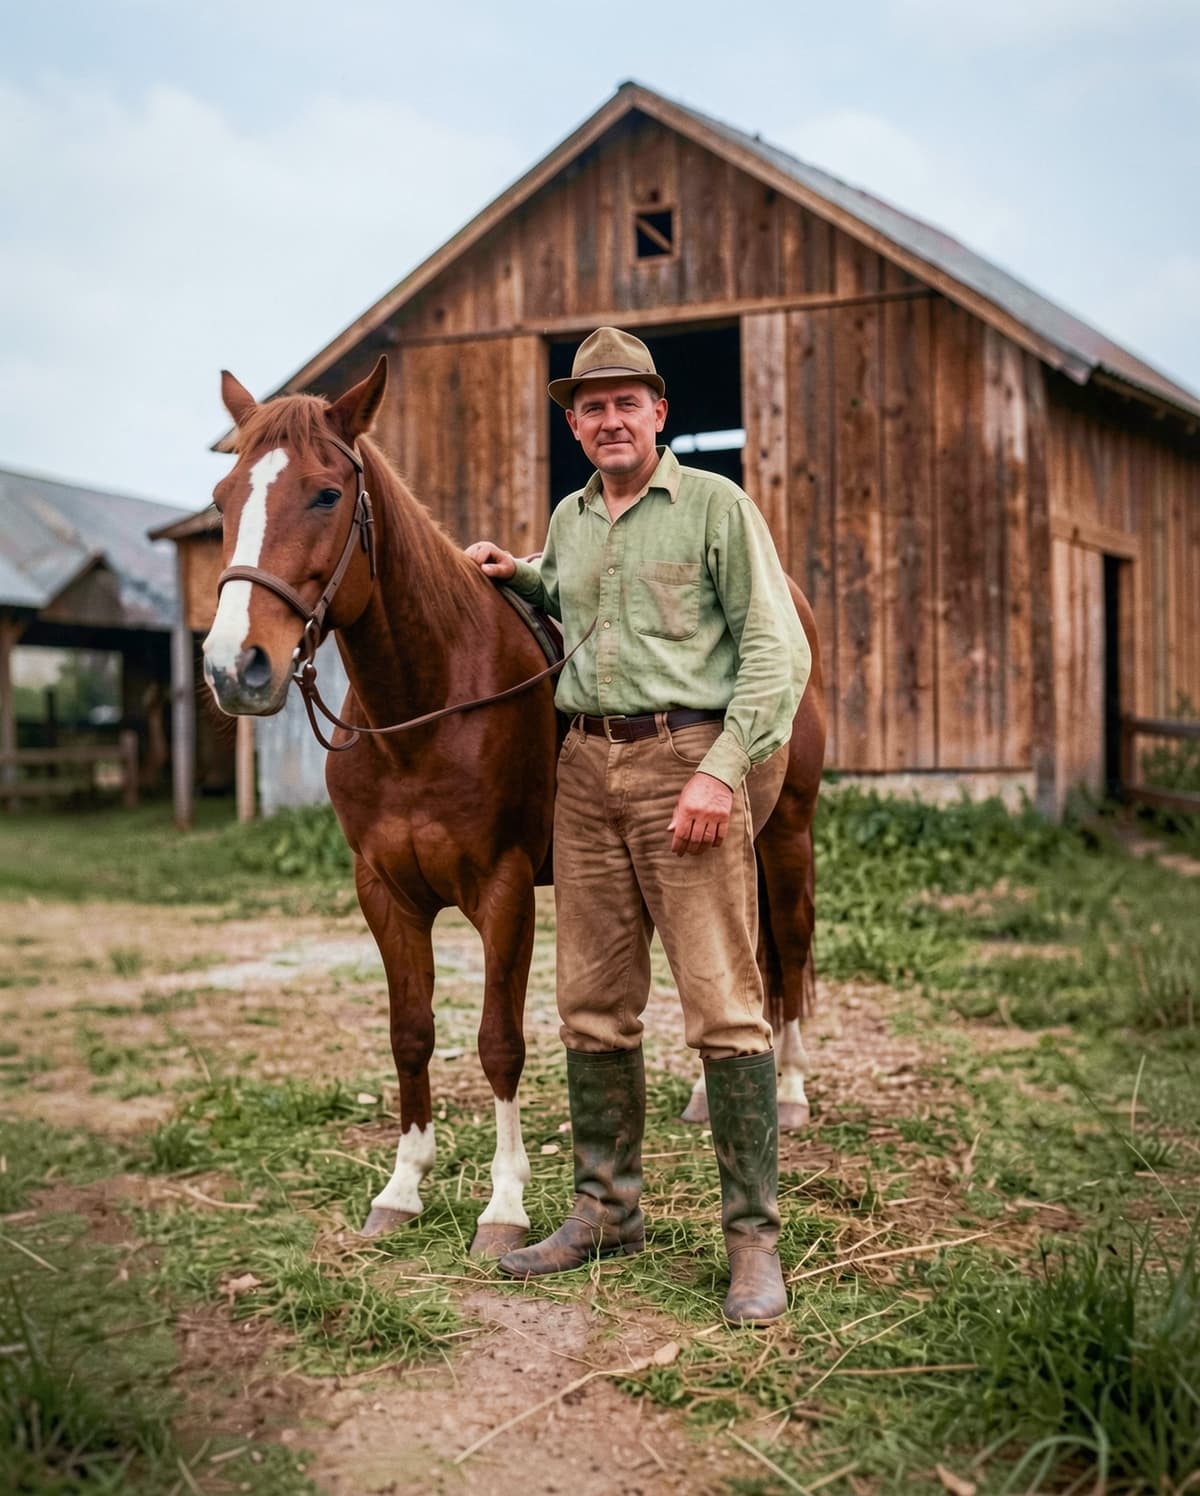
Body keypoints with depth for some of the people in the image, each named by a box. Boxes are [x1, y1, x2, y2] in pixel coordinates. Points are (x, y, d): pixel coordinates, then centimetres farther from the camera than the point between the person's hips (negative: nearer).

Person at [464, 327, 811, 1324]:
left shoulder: (717, 505, -2)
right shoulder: (570, 520, 16)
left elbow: (777, 651, -7)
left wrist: (722, 770, -17)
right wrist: (516, 575, 16)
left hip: (687, 759, -6)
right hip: (586, 766, 6)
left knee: (723, 1005, -6)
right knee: (593, 1006, 10)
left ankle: (755, 1239, 2)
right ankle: (607, 1208, 23)